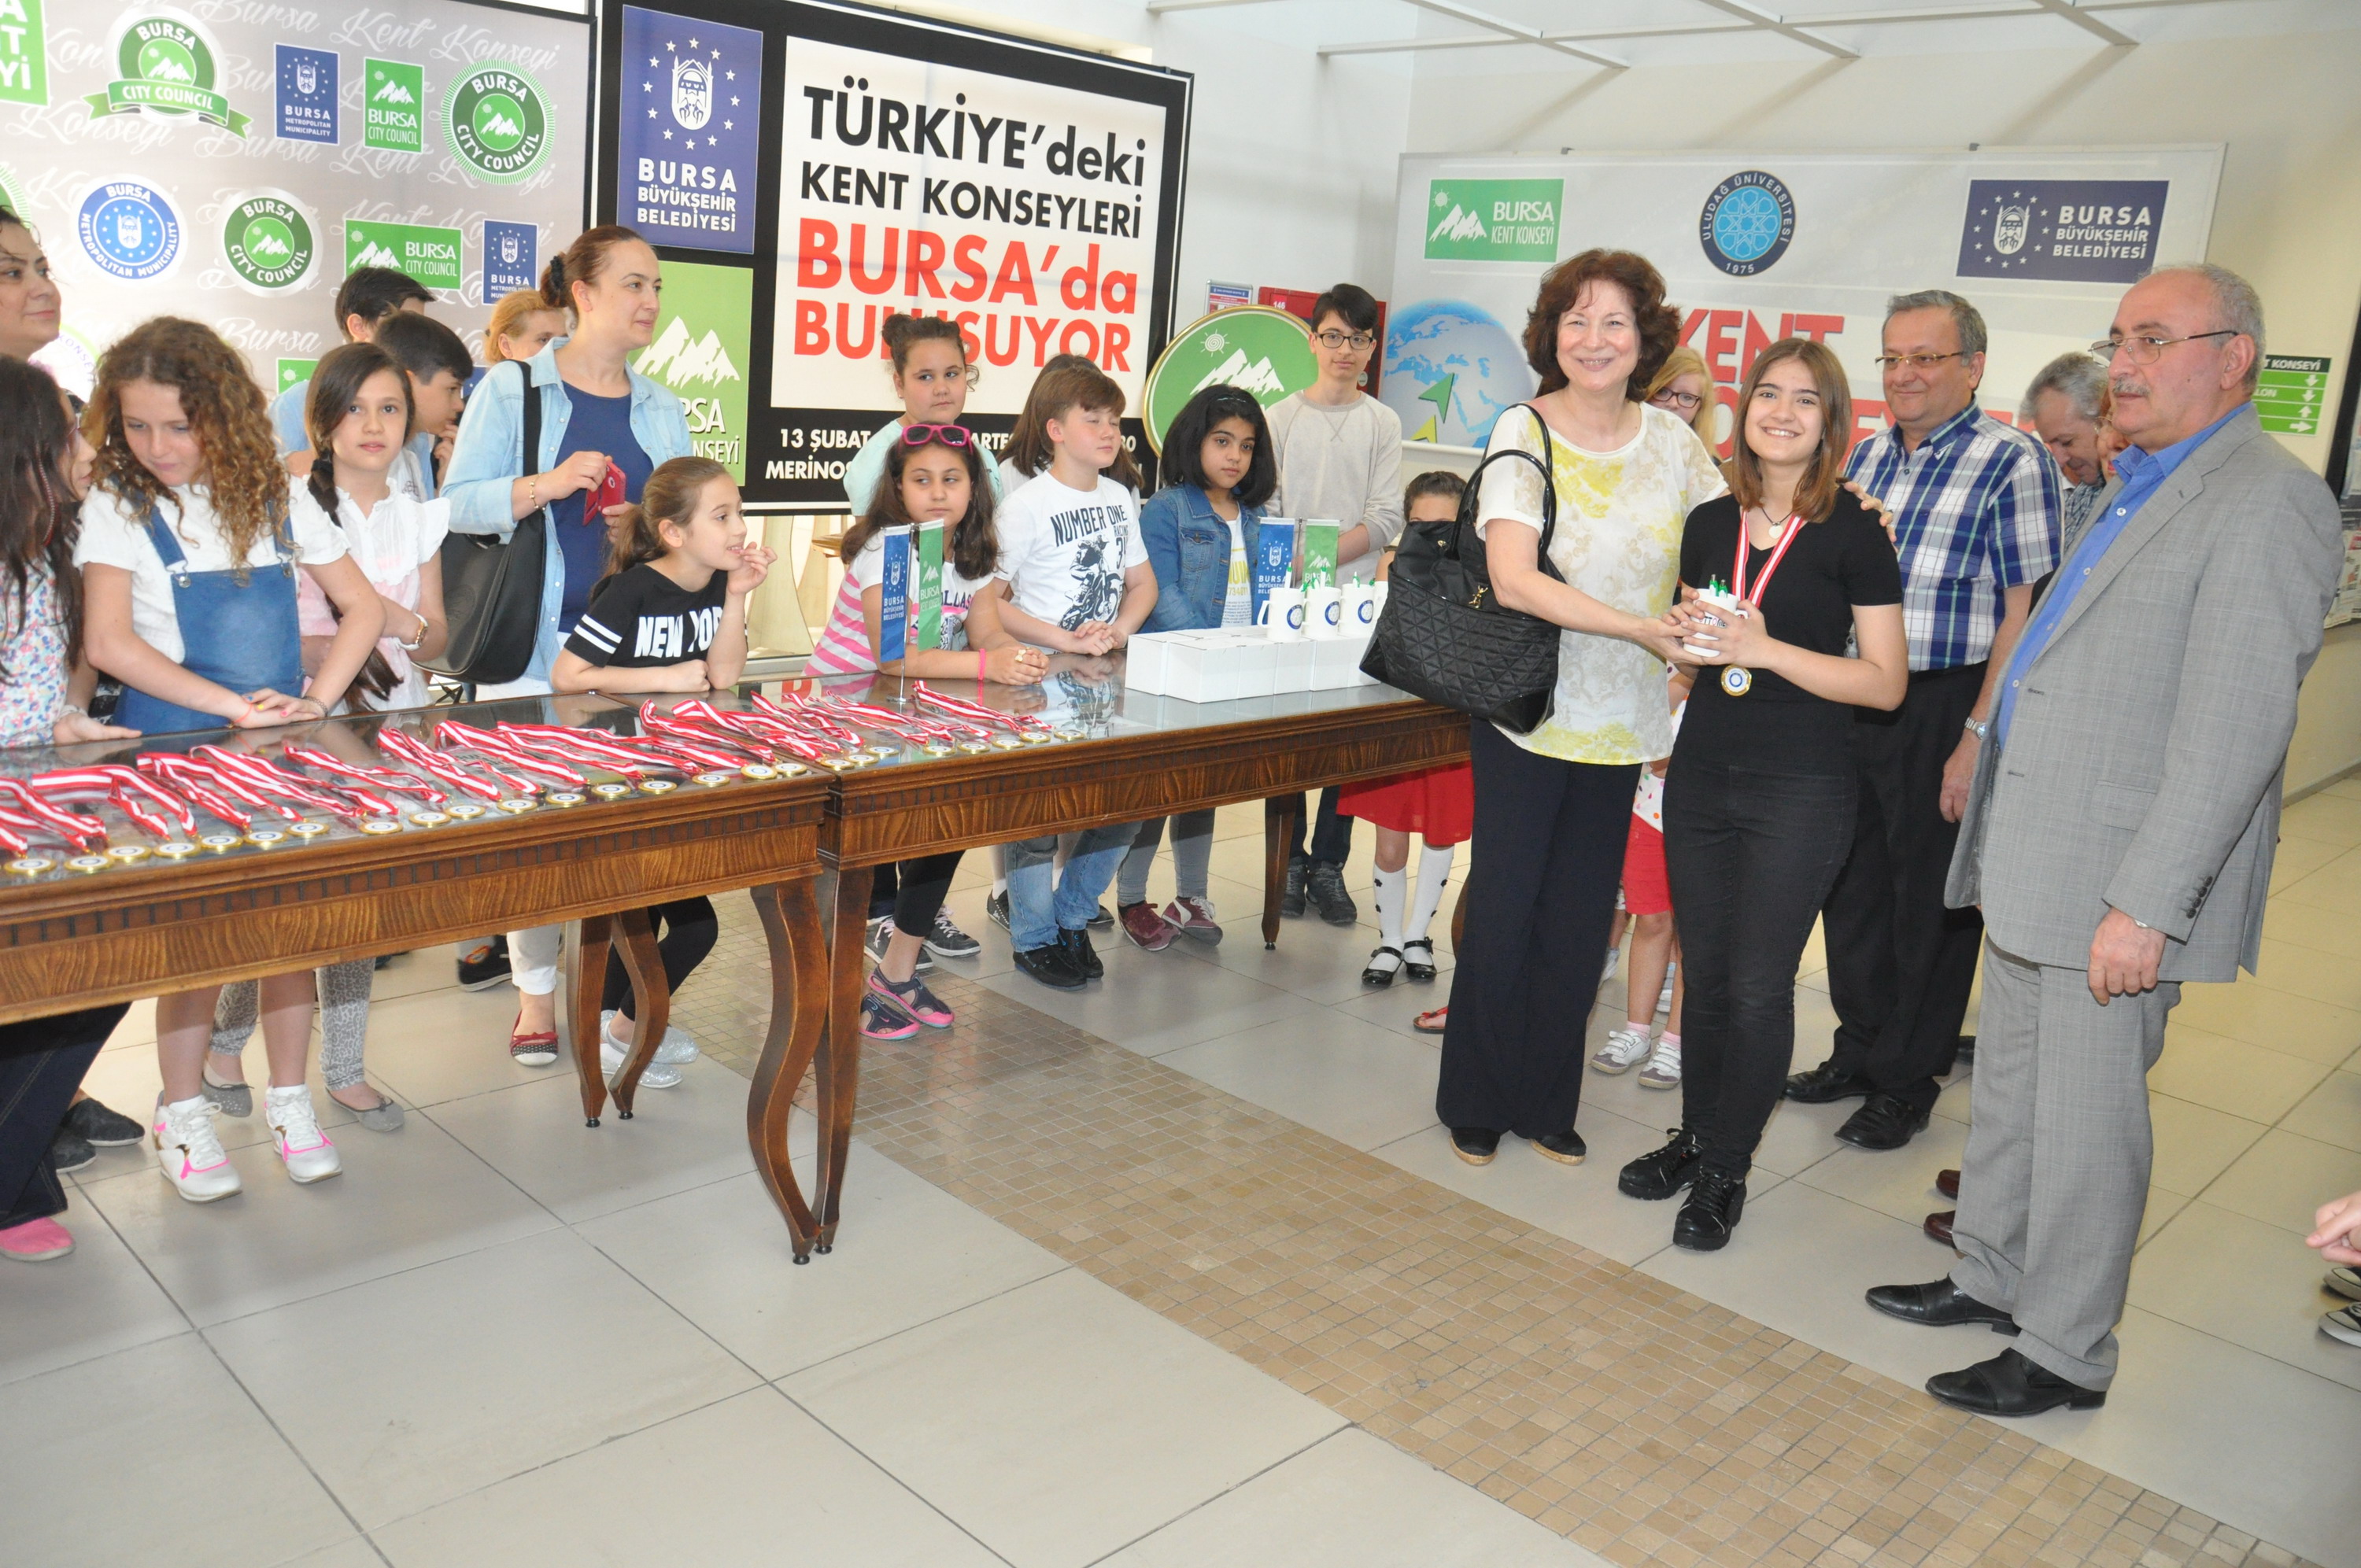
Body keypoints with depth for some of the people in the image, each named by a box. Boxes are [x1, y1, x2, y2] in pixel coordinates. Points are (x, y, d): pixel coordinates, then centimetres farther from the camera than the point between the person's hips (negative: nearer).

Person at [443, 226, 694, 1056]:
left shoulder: (661, 410, 14)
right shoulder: (511, 389, 2)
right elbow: (458, 503, -5)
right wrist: (545, 486, -19)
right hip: (536, 634, -3)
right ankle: (534, 995, 10)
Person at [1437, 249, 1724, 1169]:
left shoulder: (1671, 440, 4)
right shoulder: (1523, 434, -9)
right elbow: (1513, 580, -21)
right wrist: (1643, 627, -25)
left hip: (1622, 721, 4)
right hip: (1527, 712, -4)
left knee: (1579, 927, 11)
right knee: (1503, 915, 3)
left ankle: (1546, 1104, 27)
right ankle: (1475, 1103, 22)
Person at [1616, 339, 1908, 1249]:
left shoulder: (1853, 534, -6)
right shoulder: (1710, 524, 8)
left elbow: (1886, 683, -10)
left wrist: (1765, 649, -18)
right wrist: (1687, 635, -1)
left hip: (1799, 791, -4)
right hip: (1701, 776, 5)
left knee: (1759, 986, -1)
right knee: (1706, 972, 12)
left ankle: (1725, 1171, 13)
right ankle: (1696, 1135, 28)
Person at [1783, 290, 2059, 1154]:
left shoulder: (2012, 461, -9)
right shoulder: (1868, 454, 11)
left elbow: (2022, 613, -14)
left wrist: (1977, 736, -19)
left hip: (1945, 710, -6)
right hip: (1851, 704, 6)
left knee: (1931, 902, 6)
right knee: (1850, 883, 14)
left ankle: (1907, 1083, 21)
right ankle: (1858, 1051, 32)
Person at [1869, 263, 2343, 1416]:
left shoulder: (2267, 505, -15)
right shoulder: (2138, 491, 16)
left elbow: (2234, 731, -22)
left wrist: (2145, 904, -24)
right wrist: (1985, 759, 18)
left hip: (2116, 887, -9)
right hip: (2033, 866, 9)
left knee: (2084, 1121, 2)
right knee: (2009, 1084, 20)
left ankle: (2066, 1356, 18)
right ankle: (1990, 1276, 36)